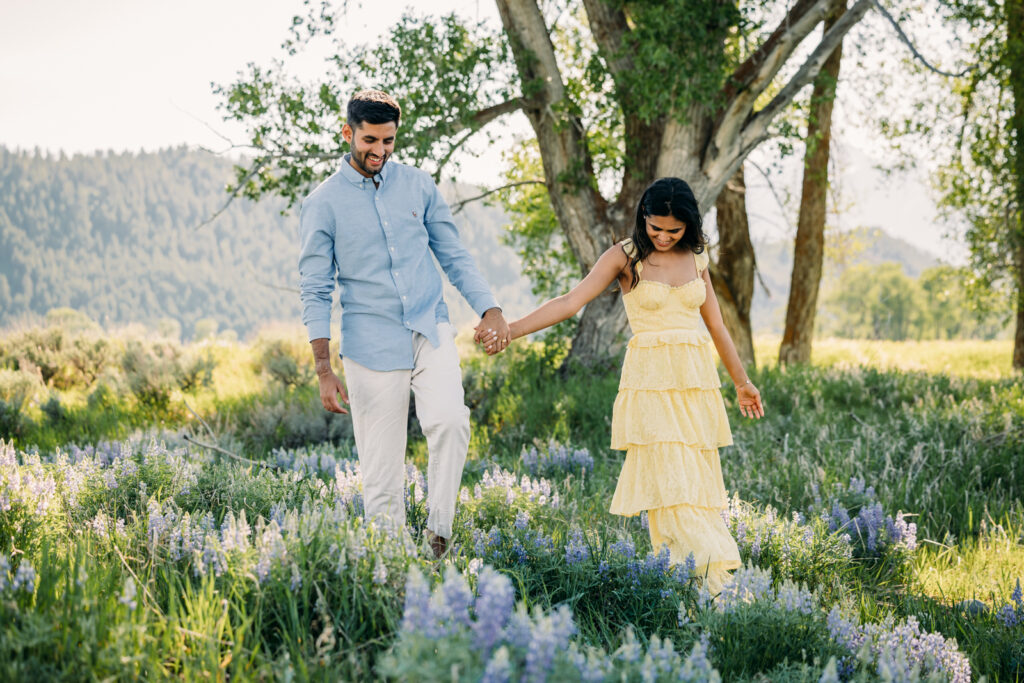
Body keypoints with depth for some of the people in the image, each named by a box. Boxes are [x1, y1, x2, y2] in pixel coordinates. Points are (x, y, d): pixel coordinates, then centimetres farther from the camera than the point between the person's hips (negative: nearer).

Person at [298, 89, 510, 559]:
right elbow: (315, 291, 0)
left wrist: (489, 309, 0)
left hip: (430, 328, 2)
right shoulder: (323, 204, 0)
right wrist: (324, 370, -6)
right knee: (380, 470, -1)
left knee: (450, 419, -25)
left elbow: (453, 255, 15)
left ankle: (439, 530, -13)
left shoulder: (418, 185, 8)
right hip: (371, 341, -2)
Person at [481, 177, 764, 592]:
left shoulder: (695, 256, 10)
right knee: (670, 483, -13)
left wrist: (741, 381, 27)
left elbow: (715, 322, 20)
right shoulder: (625, 257, -1)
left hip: (697, 381, 4)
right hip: (650, 382, -4)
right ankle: (718, 578, -16)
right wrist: (510, 329, -19)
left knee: (697, 480, 1)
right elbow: (571, 301, -9)